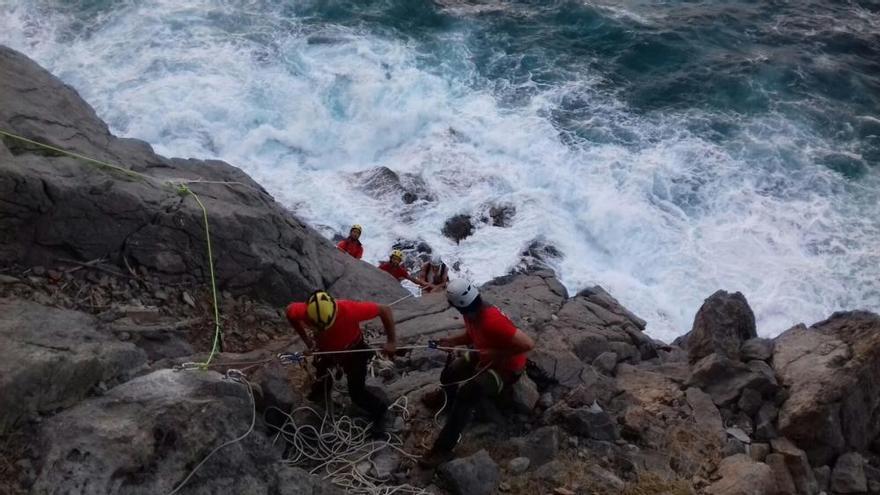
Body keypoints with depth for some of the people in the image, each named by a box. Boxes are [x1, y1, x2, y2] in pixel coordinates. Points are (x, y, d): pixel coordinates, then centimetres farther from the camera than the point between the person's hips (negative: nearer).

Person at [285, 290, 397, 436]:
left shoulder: (349, 310, -43)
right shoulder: (303, 312, -36)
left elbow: (385, 310, -31)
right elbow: (289, 310, -10)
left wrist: (391, 341, -29)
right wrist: (308, 342, -9)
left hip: (354, 351, -3)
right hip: (326, 350, 3)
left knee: (357, 394, 1)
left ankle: (379, 410, 30)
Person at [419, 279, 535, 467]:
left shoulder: (493, 321, -37)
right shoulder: (472, 314, -10)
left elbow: (528, 344, -38)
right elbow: (471, 335, 11)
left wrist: (496, 354, -30)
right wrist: (451, 341, -8)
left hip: (507, 369, -9)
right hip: (484, 356, 9)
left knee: (466, 392, -26)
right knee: (449, 374, -3)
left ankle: (443, 449, -18)